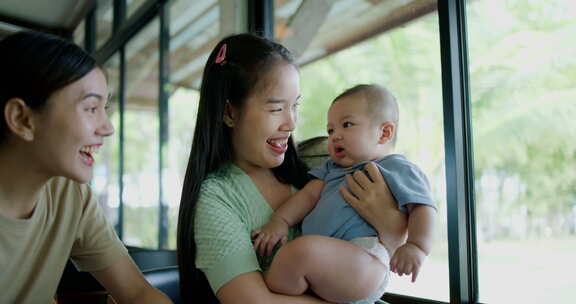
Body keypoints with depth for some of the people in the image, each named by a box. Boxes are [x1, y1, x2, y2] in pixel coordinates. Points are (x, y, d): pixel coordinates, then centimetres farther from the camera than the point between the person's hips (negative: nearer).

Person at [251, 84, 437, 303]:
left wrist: (417, 246, -18)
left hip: (363, 262, -8)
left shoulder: (398, 169, 9)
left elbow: (422, 208, 0)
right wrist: (280, 220, 2)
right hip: (320, 267, 8)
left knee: (298, 254, -32)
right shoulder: (332, 168, 30)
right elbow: (309, 194, 18)